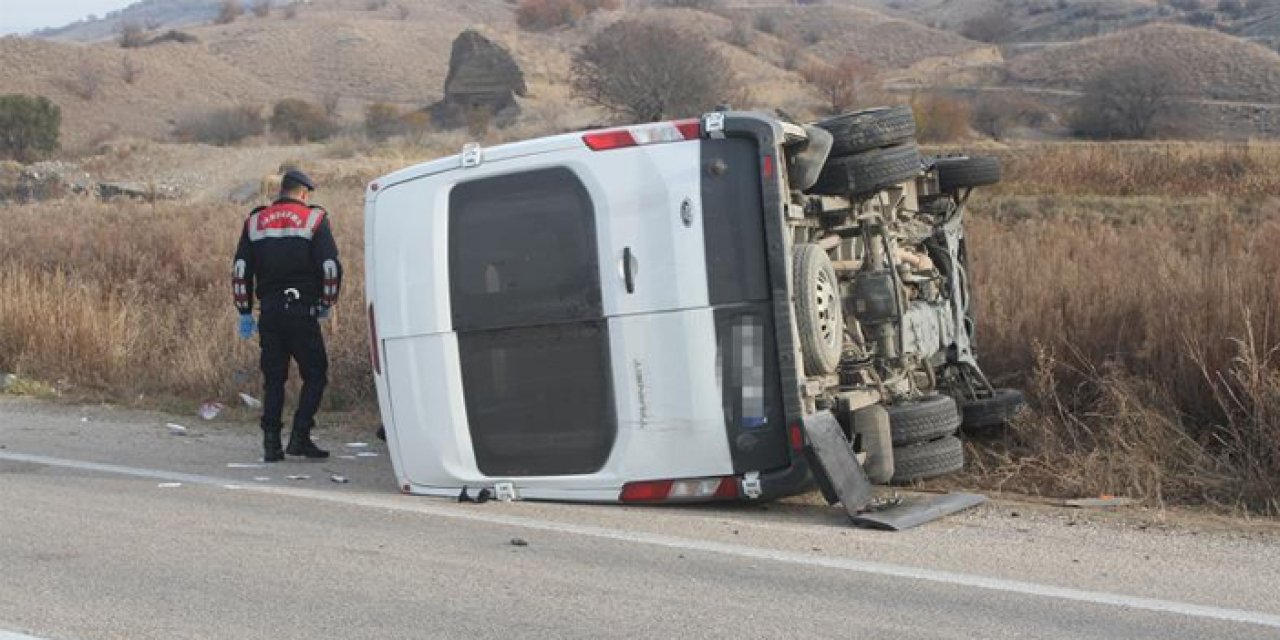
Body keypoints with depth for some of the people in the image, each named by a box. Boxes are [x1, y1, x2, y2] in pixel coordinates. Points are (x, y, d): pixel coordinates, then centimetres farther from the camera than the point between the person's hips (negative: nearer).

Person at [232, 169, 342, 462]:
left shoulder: (255, 221, 13)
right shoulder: (314, 219, 0)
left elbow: (240, 270, 9)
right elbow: (330, 267, -7)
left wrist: (245, 313, 13)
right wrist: (326, 304, 6)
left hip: (269, 313, 4)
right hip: (301, 312, -4)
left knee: (273, 378, 11)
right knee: (315, 374, 5)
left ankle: (271, 443, 7)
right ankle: (300, 437, -4)